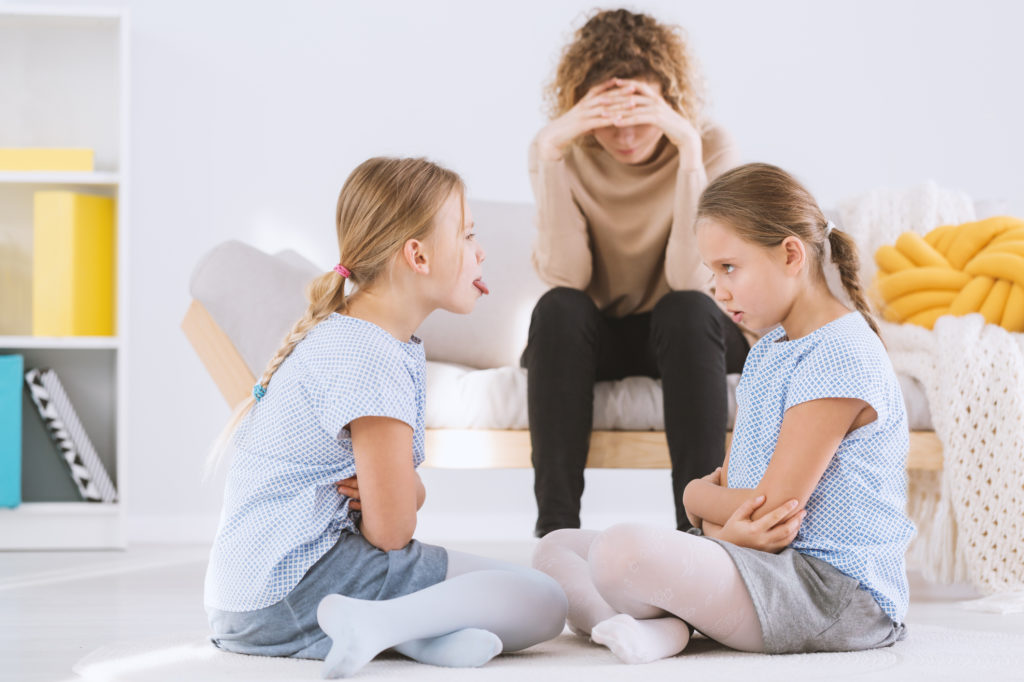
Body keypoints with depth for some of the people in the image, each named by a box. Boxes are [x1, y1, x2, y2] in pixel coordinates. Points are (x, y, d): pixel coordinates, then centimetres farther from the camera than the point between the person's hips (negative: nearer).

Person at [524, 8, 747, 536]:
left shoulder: (711, 147, -14)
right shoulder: (562, 154, -11)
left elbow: (688, 279, -26)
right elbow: (566, 278, -23)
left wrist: (690, 149, -34)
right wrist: (551, 153, -31)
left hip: (679, 335, -1)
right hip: (593, 338, 1)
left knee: (687, 310, -34)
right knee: (557, 308, -31)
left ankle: (698, 526, -35)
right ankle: (556, 526, -34)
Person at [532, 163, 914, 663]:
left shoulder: (838, 356, -15)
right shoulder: (767, 353, 16)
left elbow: (771, 506, -18)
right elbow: (730, 483, 12)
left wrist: (697, 496, 3)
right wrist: (728, 526, -13)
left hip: (836, 588, -11)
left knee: (625, 548, -35)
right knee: (556, 550, 8)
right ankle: (656, 627, -18)